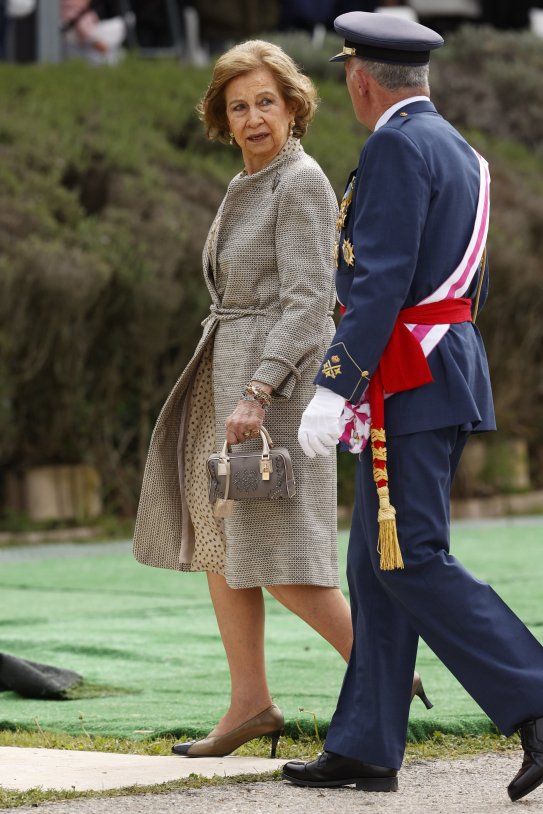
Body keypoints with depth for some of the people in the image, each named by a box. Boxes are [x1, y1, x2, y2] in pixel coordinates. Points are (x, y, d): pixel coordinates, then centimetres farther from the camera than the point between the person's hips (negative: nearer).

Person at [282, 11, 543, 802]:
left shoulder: (397, 147, -13)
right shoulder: (456, 150, 17)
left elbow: (380, 278, -21)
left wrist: (333, 388, -22)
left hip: (409, 381, -10)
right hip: (450, 364, 10)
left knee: (411, 563, -11)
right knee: (378, 564, 10)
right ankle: (364, 748, 10)